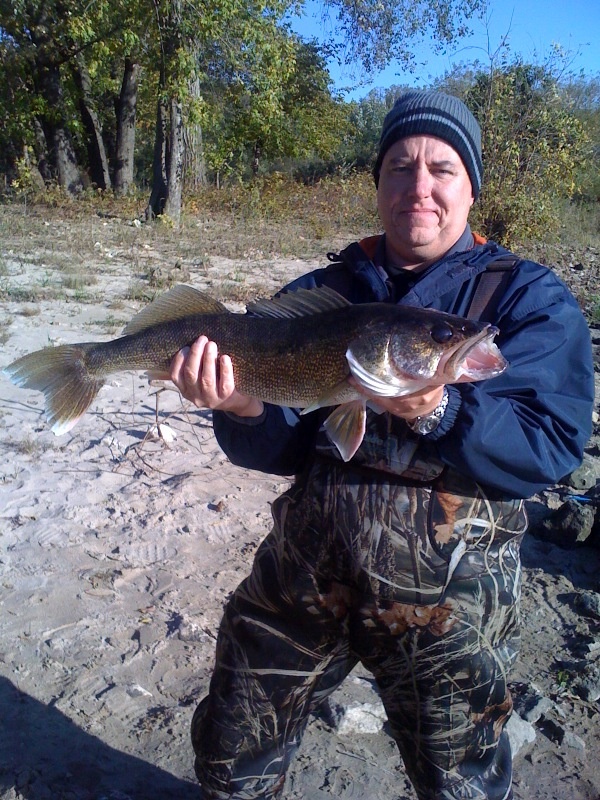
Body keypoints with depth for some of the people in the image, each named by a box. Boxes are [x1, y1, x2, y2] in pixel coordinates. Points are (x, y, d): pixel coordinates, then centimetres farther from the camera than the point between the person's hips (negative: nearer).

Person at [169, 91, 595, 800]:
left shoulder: (530, 299, -3)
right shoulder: (320, 291, 6)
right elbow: (281, 447, 1)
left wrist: (437, 415, -31)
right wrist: (243, 408, -20)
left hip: (445, 591, -2)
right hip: (304, 564, 3)